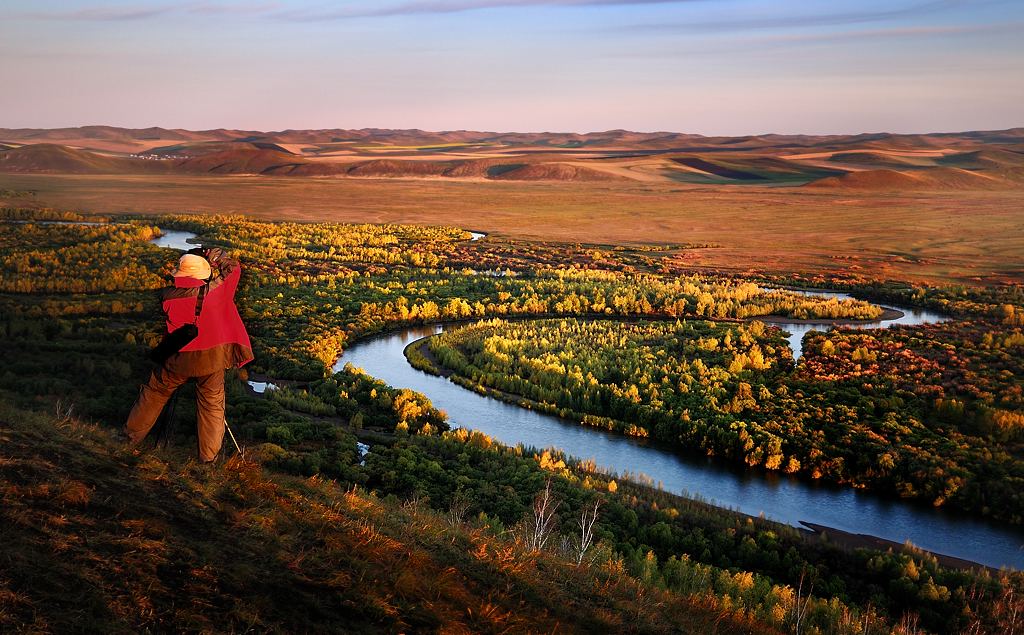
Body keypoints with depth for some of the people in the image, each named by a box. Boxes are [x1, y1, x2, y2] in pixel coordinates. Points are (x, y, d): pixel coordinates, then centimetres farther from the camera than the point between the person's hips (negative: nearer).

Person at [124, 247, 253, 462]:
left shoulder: (169, 295, -9)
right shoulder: (216, 291, -13)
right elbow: (233, 268, 2)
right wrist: (216, 257, 12)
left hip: (180, 357, 1)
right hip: (212, 356, -1)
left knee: (155, 392, 21)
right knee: (212, 403, 12)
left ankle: (132, 435, 35)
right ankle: (209, 454, 17)